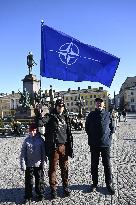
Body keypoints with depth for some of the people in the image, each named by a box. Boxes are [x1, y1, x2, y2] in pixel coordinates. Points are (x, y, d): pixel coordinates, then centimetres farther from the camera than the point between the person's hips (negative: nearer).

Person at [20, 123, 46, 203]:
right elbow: (23, 153, -2)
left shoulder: (41, 140, -3)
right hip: (29, 165, 0)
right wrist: (23, 164, -6)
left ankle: (40, 194, 28)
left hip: (38, 164, 0)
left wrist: (44, 162, -2)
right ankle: (28, 196, 26)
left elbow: (43, 152, 2)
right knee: (28, 181, 10)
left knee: (40, 180, 10)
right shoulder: (27, 140, -3)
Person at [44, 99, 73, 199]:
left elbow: (69, 133, 14)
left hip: (64, 146, 3)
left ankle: (66, 187, 25)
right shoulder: (51, 118, 0)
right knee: (53, 168, 3)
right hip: (54, 146, -3)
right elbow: (47, 134, -3)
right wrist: (48, 148, -8)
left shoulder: (66, 118, 12)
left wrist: (70, 147, 9)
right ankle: (53, 189, 16)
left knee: (65, 168, 9)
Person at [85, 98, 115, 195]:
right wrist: (91, 137, 4)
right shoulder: (91, 115, 1)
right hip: (94, 144, 1)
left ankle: (109, 184, 22)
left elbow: (112, 128, 8)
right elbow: (87, 127, 10)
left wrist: (109, 137, -1)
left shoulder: (108, 114, 0)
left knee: (107, 164, 7)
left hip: (106, 143, -1)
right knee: (94, 164, 11)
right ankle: (95, 183, 26)